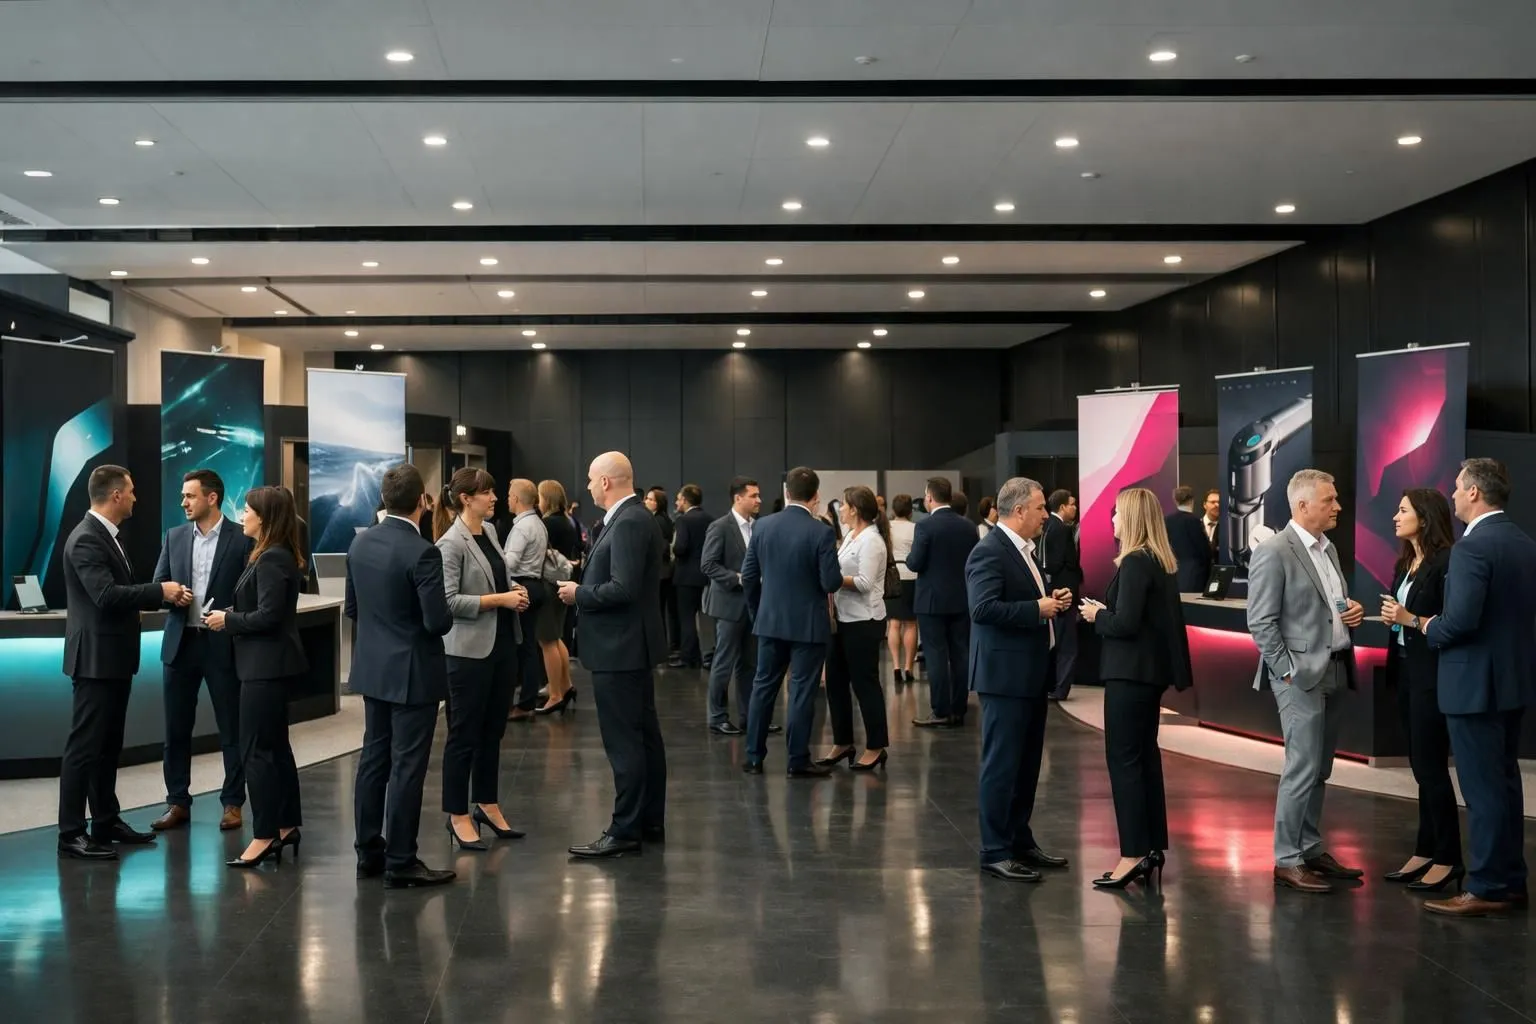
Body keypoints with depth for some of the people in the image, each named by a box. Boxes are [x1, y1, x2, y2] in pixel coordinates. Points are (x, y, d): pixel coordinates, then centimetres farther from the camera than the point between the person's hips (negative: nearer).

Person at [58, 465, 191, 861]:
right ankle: (70, 833, -1)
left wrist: (165, 595, 2)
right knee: (84, 746, -6)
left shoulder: (107, 536, 14)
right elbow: (107, 595, -28)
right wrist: (160, 591, -19)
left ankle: (106, 821, 24)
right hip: (96, 658, -10)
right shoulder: (86, 539, -18)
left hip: (114, 657, 10)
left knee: (109, 745, 15)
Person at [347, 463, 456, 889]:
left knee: (373, 759, 14)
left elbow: (352, 607, 11)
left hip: (372, 668, 8)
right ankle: (400, 863, 4)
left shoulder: (360, 542, 2)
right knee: (406, 768, -1)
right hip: (412, 672, -7)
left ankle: (368, 853, 22)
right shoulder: (422, 552, -21)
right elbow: (439, 621, -22)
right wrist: (446, 611, 0)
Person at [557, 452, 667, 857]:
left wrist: (579, 593, -13)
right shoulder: (635, 517, 13)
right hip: (631, 645, 11)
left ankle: (625, 831, 0)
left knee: (624, 743, -5)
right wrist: (585, 586, 8)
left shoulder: (628, 523, -19)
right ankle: (650, 822, 22)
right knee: (643, 736, 14)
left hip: (619, 647, -11)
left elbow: (623, 588, -26)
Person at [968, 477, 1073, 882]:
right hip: (1005, 675, -10)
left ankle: (1020, 841, 26)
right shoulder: (989, 552, -16)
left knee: (1027, 764, 16)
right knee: (1001, 765, -3)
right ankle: (995, 852, 4)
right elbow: (983, 608, -26)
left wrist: (1050, 601, 5)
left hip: (1031, 674, 10)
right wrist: (1038, 609, -22)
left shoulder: (1023, 549, 15)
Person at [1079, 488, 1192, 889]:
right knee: (1145, 756, 14)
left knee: (1124, 759, -5)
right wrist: (1106, 611, 10)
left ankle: (1135, 853, -4)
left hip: (1130, 672, -10)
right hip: (1150, 670, 10)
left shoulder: (1134, 562, -17)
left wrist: (1097, 616, -5)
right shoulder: (1162, 561, 11)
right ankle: (1152, 848, 19)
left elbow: (1126, 624, -22)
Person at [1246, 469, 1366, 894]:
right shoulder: (1274, 552, -12)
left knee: (1319, 770, 13)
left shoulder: (1328, 549, 14)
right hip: (1301, 675, -8)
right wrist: (1288, 671, -16)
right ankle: (1288, 861, 2)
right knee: (1303, 768, -6)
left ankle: (1312, 849, 23)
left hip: (1335, 671, 8)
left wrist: (1352, 611, 4)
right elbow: (1261, 622, -14)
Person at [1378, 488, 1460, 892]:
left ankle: (1447, 858, 7)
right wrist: (1390, 617, 1)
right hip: (1406, 670, 9)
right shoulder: (1404, 564, 13)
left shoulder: (1446, 562, -13)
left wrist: (1411, 619, -21)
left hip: (1432, 674, -9)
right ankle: (1425, 851, 19)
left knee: (1431, 767, -3)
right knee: (1422, 767, 13)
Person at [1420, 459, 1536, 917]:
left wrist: (1429, 627, -7)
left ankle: (1487, 889, 2)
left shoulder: (1471, 548, -19)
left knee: (1483, 789, -3)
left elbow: (1461, 620, -25)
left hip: (1475, 682, -9)